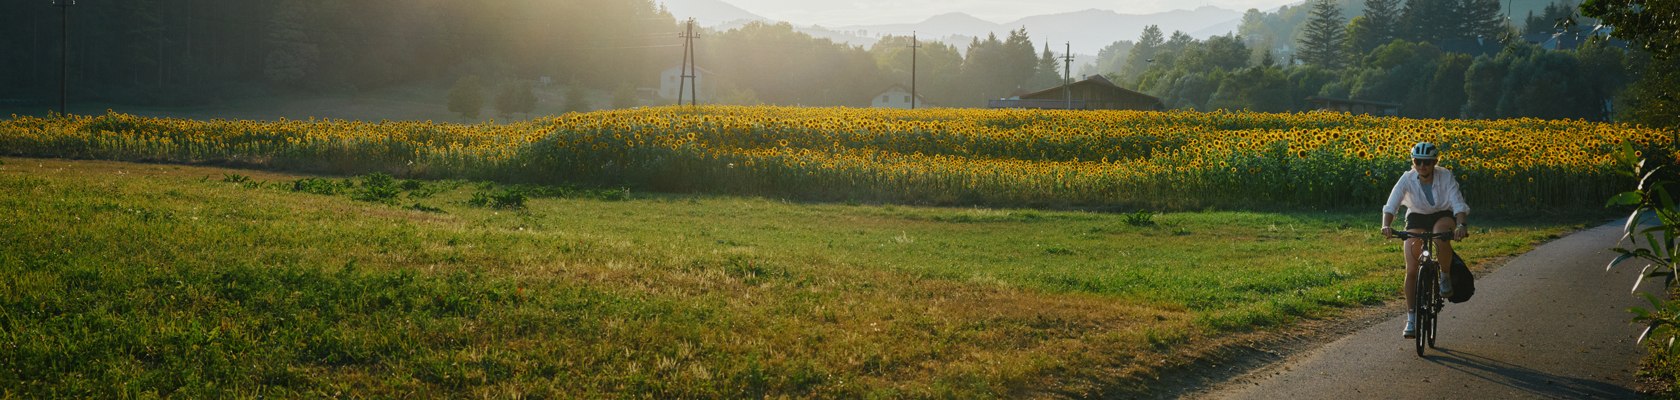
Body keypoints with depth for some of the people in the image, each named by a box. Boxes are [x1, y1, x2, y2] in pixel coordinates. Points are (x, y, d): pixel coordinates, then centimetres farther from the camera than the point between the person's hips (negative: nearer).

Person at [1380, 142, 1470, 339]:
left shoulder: (1446, 177, -23)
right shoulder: (1407, 179, -21)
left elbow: (1458, 204, -30)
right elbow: (1391, 205, -29)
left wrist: (1461, 225, -50)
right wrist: (1386, 225, -48)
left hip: (1442, 216, -1)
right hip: (1416, 218, 1)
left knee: (1441, 239, -39)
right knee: (1411, 270, -11)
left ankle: (1445, 277, -10)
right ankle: (1411, 318, -1)